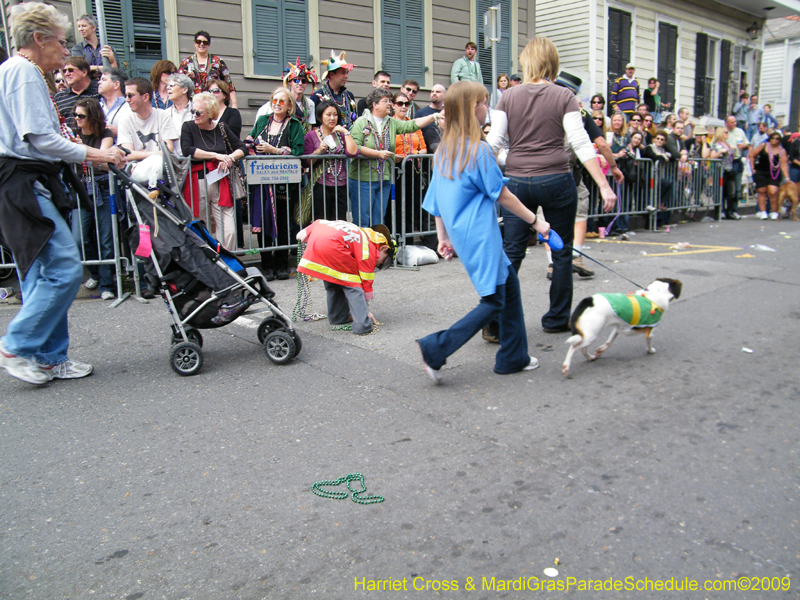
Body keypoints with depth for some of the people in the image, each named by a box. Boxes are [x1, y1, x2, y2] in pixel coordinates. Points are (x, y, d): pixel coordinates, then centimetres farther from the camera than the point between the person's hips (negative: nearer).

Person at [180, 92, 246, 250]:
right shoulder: (188, 127, 5)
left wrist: (229, 158, -11)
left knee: (229, 231, -4)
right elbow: (187, 150, -12)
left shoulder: (222, 128, 11)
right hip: (198, 183, -2)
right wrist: (216, 155, -15)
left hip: (221, 184, 2)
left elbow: (242, 148, 10)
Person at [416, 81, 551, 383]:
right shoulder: (479, 150, -14)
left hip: (462, 233, 9)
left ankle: (513, 357, 22)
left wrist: (443, 237, 19)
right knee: (494, 301, -2)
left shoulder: (444, 150, 9)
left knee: (509, 283, 17)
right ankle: (435, 349, -7)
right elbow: (502, 196, -9)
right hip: (480, 236, -9)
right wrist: (535, 221, 1)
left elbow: (435, 200, 13)